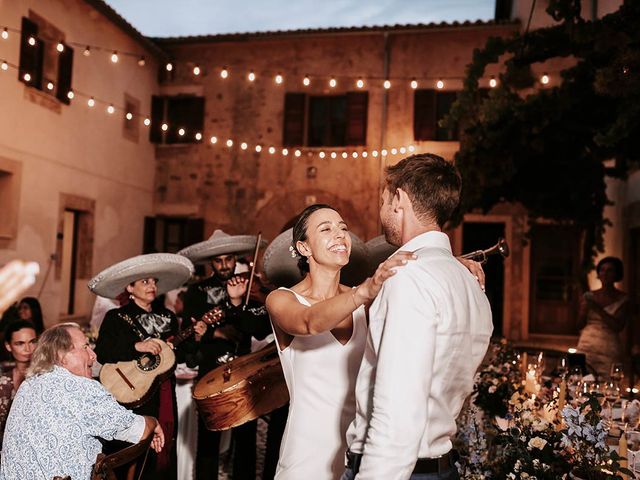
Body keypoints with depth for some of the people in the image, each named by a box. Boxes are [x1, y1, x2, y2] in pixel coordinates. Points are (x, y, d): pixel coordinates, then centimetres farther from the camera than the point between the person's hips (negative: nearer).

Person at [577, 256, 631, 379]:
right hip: (586, 346, 3)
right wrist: (585, 307, -10)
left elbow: (618, 326, -11)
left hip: (609, 350, -2)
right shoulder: (589, 296, 7)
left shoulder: (623, 300, -1)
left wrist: (599, 309, -18)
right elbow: (580, 323, 7)